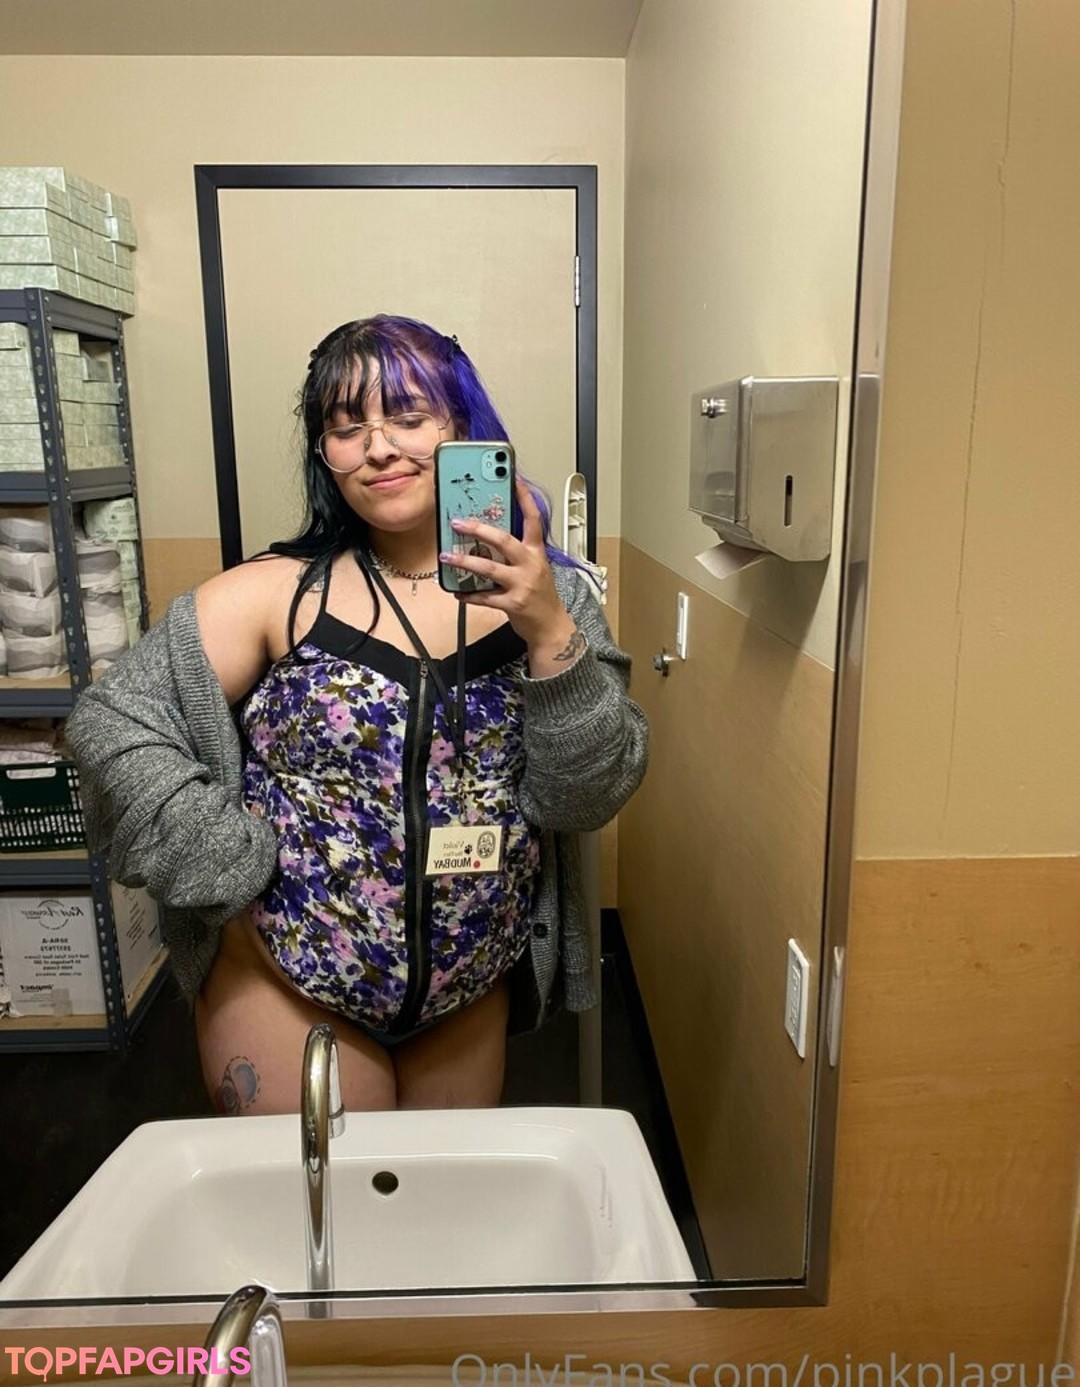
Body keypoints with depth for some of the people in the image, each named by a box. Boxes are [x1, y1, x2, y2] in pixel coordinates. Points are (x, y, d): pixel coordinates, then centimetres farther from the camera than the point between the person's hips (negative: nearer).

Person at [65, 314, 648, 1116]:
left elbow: (591, 796, -13)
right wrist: (239, 879, -15)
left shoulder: (548, 596, -7)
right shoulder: (279, 593, -12)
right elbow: (112, 728, -12)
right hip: (293, 986, -2)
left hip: (472, 991, 3)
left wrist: (549, 634, -27)